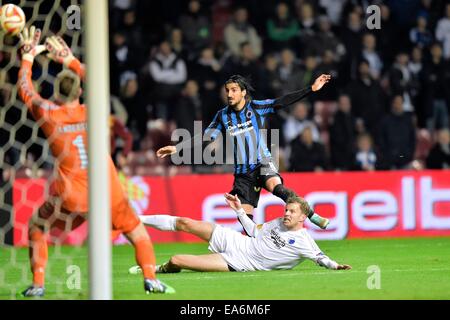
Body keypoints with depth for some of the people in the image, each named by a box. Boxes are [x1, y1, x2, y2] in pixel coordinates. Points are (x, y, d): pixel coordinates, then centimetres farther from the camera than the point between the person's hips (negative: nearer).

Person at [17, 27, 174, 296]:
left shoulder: (49, 114, 0)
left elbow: (25, 90, 18)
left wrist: (28, 57, 30)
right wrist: (70, 59, 37)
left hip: (70, 196, -1)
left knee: (36, 228, 21)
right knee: (135, 229, 20)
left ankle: (38, 284, 10)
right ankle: (151, 278, 3)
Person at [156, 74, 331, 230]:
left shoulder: (256, 107, -3)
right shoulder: (223, 116, 4)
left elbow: (284, 101, -8)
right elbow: (205, 137, 7)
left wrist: (312, 88, -16)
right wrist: (176, 148, 0)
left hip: (263, 164, -4)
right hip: (242, 174, 4)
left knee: (276, 187, -33)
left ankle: (313, 216, -27)